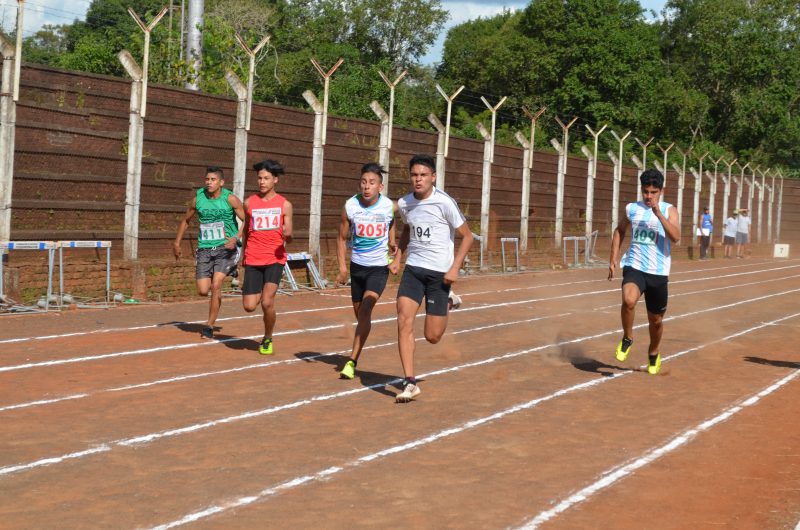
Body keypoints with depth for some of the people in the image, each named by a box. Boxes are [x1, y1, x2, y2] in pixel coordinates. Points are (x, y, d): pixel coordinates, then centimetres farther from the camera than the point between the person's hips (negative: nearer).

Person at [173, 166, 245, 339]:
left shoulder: (230, 199, -8)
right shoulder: (198, 198, 2)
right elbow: (186, 220, 18)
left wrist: (236, 238, -22)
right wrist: (177, 243, 18)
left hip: (226, 248, -3)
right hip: (205, 249, 3)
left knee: (216, 285, -17)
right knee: (203, 291, -4)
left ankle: (209, 325, -5)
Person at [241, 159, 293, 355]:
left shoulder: (285, 205, 2)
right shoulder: (249, 203, 6)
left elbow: (288, 239, 5)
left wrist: (288, 235, -18)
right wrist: (245, 255, 23)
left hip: (275, 259, -2)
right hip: (253, 260, 2)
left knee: (267, 302, -17)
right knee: (249, 306, -4)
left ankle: (267, 339, 8)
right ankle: (254, 292, 34)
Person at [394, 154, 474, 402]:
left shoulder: (444, 202, -13)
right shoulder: (404, 204, 3)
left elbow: (467, 236, -6)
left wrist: (454, 268, -13)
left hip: (440, 272, -4)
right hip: (413, 268, 4)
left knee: (432, 336, 1)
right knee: (404, 321, -16)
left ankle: (448, 300, 34)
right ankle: (410, 383, -10)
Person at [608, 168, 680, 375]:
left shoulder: (669, 210, -1)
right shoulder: (631, 209, 6)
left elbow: (676, 237, -17)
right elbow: (620, 231, 23)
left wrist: (658, 214, -24)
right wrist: (613, 258, 15)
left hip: (658, 273, 0)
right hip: (634, 267, 0)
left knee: (656, 320, 12)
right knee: (628, 300, -31)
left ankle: (653, 355, 40)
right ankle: (627, 339, -6)